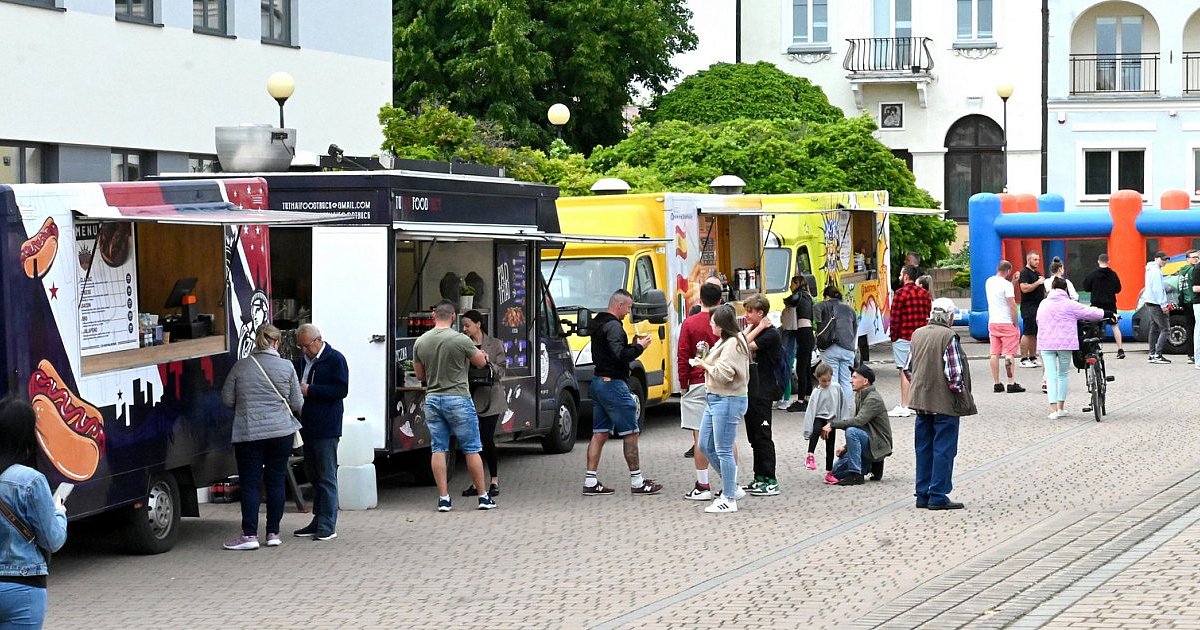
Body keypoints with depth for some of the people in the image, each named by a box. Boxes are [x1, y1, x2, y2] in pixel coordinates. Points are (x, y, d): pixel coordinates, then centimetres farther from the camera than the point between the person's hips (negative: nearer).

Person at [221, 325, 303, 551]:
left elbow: (227, 399, 4)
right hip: (281, 431, 1)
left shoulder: (240, 367, -2)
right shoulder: (286, 367, -2)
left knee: (250, 483, 2)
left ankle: (249, 534, -2)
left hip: (248, 433, -1)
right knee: (276, 482, 8)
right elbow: (297, 403, 3)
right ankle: (273, 533, 11)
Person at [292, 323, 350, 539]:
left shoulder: (335, 359, -6)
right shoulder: (301, 361, 16)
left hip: (326, 428, -8)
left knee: (326, 477, -6)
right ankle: (318, 521, 20)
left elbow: (341, 389, -15)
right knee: (312, 475, 13)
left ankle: (328, 525, -5)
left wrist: (310, 390, -17)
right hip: (307, 427, 8)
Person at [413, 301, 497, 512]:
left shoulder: (420, 342, 2)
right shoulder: (461, 340, -13)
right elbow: (481, 362, 2)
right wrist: (482, 354, 24)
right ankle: (484, 497, 9)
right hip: (458, 398, -4)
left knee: (438, 449, 7)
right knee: (471, 449, 4)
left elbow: (420, 374, 11)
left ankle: (443, 498, 4)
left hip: (432, 399, 4)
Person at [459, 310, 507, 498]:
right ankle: (476, 483, 10)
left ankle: (494, 481, 6)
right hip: (468, 397, 3)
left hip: (488, 398, -3)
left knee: (486, 439, -8)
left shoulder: (495, 345, 2)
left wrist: (488, 362, -20)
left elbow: (500, 372, -3)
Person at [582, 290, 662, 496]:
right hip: (613, 384, -10)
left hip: (599, 382, 10)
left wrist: (634, 345, 10)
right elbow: (620, 355, -25)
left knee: (599, 434, 10)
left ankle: (590, 482, 8)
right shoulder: (613, 326, -16)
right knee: (630, 433, -2)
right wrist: (639, 347, -12)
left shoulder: (598, 324, 15)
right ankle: (637, 482, 2)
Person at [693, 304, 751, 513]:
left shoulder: (733, 344, -18)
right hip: (715, 399, 11)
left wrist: (705, 365, -11)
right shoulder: (723, 341, 14)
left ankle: (729, 500, 3)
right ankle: (732, 488, 25)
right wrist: (706, 361, 2)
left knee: (723, 451, -5)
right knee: (705, 445, 15)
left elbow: (723, 373, -24)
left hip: (728, 401, -11)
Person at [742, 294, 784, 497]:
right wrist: (750, 328, -1)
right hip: (750, 391, 9)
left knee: (763, 436, -7)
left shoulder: (771, 334, -13)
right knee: (754, 437, 13)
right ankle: (759, 478, 20)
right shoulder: (755, 330, 14)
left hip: (763, 392, -9)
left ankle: (770, 481, -4)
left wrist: (758, 328, -14)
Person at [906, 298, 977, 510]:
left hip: (921, 400, 7)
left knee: (923, 449, 13)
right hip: (945, 403, -7)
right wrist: (962, 395, -3)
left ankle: (923, 495, 16)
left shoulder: (917, 334, 6)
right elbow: (954, 373, -16)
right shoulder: (949, 337, -15)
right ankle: (938, 496, -1)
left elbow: (909, 368, 12)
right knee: (944, 449, -1)